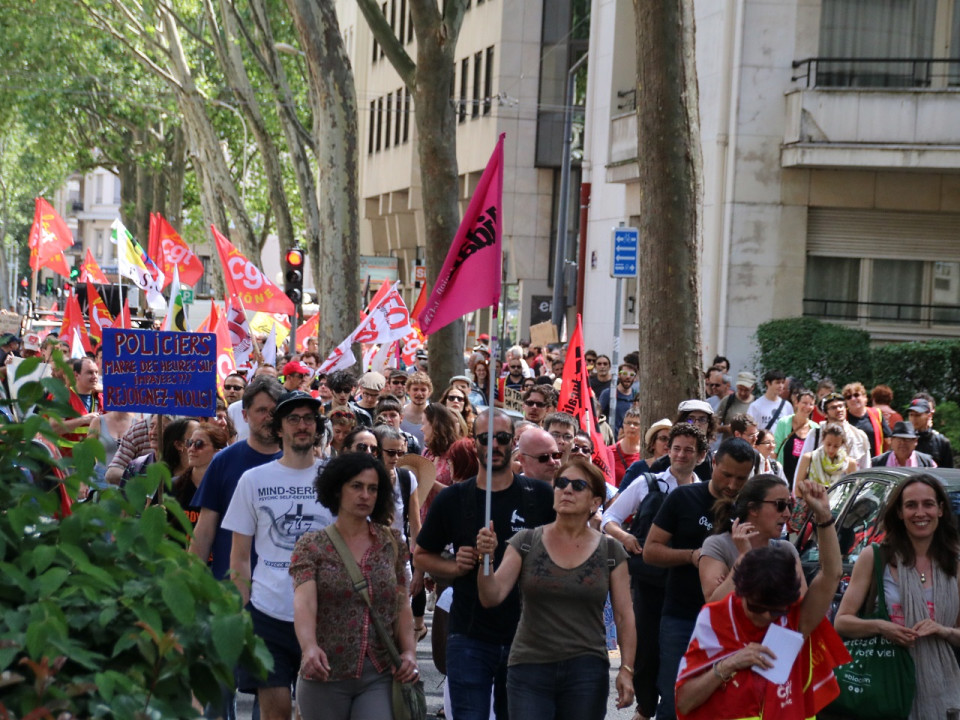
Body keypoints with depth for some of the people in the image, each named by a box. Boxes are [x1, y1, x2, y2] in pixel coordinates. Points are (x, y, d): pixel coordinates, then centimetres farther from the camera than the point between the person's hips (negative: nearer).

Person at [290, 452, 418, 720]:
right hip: (326, 676, -1)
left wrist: (409, 650, -6)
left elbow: (402, 605, 10)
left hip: (380, 676, 1)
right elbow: (304, 602, -16)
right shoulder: (311, 545, -2)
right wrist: (309, 647, -35)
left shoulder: (392, 543, 8)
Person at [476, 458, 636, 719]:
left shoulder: (611, 552, 4)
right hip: (529, 668, 0)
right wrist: (486, 558, -21)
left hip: (586, 672, 1)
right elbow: (491, 597, -5)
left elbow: (624, 616, 4)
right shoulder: (526, 543, 3)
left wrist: (626, 669, -5)